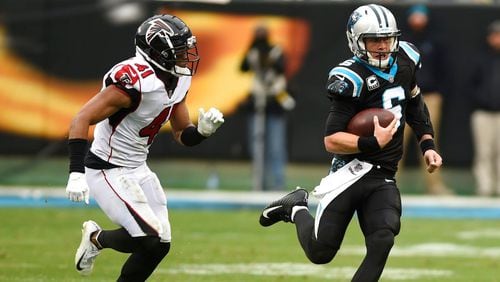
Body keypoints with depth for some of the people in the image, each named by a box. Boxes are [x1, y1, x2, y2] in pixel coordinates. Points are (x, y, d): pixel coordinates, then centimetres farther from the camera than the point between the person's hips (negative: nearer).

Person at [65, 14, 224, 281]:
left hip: (137, 169, 9)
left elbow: (182, 135, 11)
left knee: (160, 245, 6)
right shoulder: (134, 82, -26)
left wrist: (203, 130, -12)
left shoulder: (177, 82, 1)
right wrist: (76, 173, -36)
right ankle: (98, 238, 12)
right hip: (108, 171, -9)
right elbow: (81, 120, -27)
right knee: (149, 240, -16)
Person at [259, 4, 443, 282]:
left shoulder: (404, 61, 4)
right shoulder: (352, 79, -17)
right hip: (352, 170, -5)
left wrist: (427, 145, 15)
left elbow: (415, 106, 25)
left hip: (384, 177, 5)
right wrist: (373, 144, -28)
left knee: (382, 242, -16)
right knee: (320, 251, -2)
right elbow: (331, 141, -19)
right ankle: (296, 208, 29)